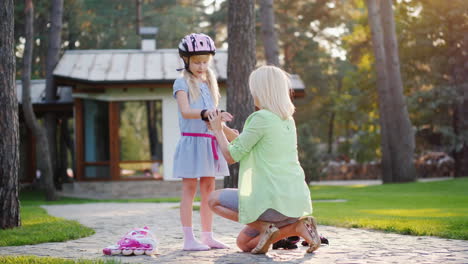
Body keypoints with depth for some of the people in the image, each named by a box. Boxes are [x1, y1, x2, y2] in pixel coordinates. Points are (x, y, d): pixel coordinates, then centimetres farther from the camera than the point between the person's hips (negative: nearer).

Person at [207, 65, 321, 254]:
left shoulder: (261, 118, -13)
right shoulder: (288, 120, 13)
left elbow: (231, 156, -7)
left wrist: (218, 130, 9)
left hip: (274, 201, -8)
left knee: (214, 199, 10)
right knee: (244, 242, 20)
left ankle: (265, 227, -5)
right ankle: (296, 227, 3)